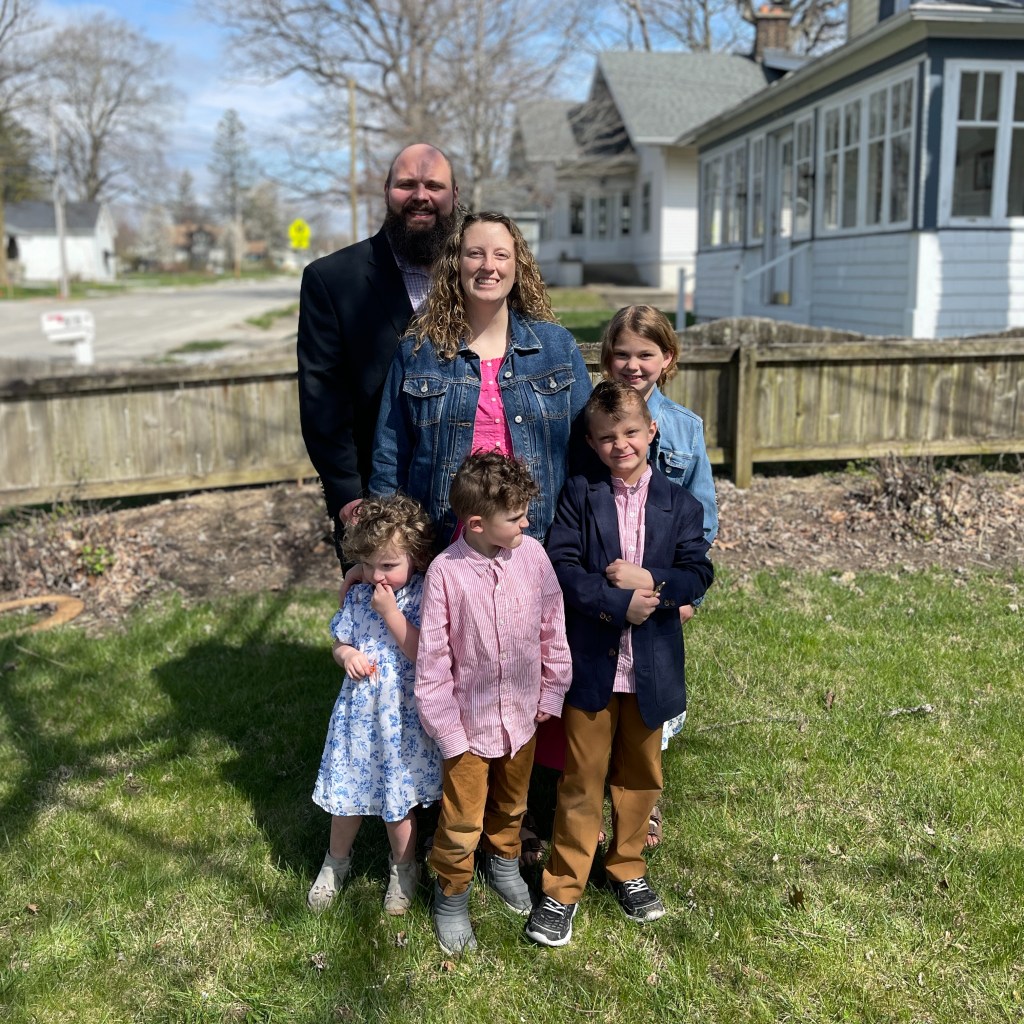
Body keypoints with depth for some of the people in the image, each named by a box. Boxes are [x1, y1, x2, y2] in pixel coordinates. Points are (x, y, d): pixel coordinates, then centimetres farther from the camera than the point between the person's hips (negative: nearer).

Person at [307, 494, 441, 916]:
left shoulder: (423, 597, -16)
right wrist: (347, 655, -13)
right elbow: (339, 642, 10)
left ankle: (404, 866, 37)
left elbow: (424, 654, -23)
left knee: (396, 797, 11)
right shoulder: (358, 597, -2)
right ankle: (337, 861, 41)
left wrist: (390, 612, -24)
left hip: (401, 716, -4)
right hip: (357, 710, 4)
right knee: (346, 791, 15)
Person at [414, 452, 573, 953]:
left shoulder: (532, 555, -13)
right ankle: (451, 895, 36)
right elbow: (432, 658, -16)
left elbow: (552, 628, 0)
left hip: (522, 715, 4)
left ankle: (503, 862, 54)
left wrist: (551, 693, 5)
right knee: (461, 822, 11)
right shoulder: (445, 572, -22)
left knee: (511, 804, 27)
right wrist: (446, 728, -13)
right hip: (469, 722, -4)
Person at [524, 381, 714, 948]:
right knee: (581, 778, 7)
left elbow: (698, 573, -5)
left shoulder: (680, 504, 2)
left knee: (639, 774, 17)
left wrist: (649, 579, -21)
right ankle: (563, 886, 18)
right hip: (591, 661, -2)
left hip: (652, 666, 2)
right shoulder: (579, 494, -3)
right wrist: (619, 604, -21)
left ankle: (627, 867, 37)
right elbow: (562, 565, -12)